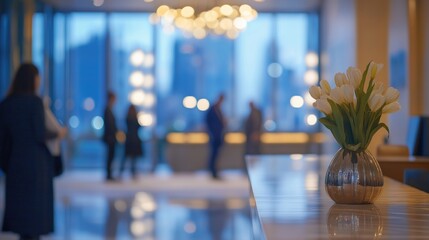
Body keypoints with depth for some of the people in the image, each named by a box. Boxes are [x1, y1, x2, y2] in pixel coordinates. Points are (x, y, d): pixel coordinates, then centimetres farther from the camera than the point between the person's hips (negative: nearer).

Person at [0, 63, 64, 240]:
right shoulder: (35, 101, -13)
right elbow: (40, 135, -17)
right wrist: (57, 134, 3)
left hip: (15, 161, 6)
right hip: (36, 161, -6)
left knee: (19, 207, 12)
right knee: (35, 209, 0)